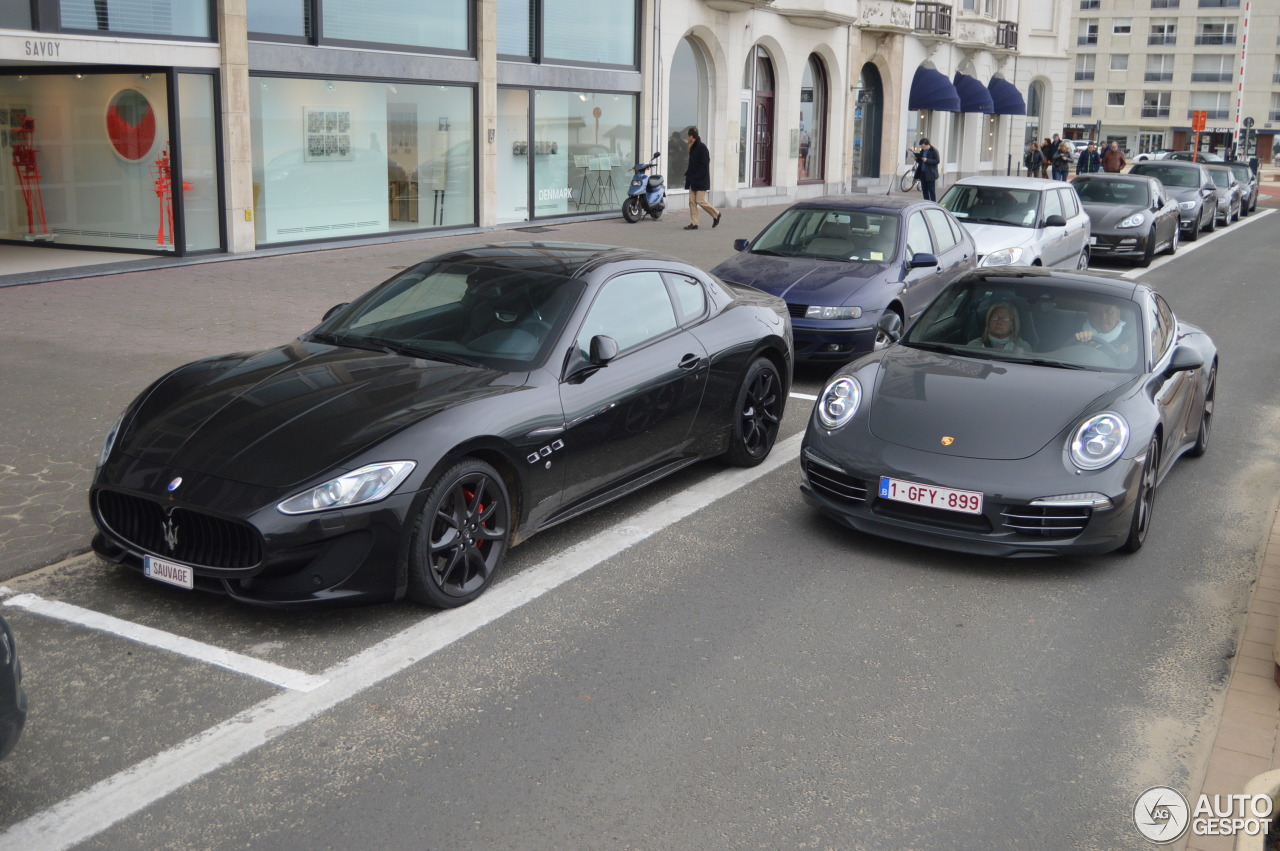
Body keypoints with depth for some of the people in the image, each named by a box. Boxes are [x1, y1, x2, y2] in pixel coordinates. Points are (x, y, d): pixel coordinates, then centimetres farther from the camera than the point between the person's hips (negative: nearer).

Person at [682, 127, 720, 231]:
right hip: (693, 181, 9)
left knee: (700, 201, -7)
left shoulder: (702, 148, -15)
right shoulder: (693, 148, 13)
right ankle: (694, 223, 7)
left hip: (701, 181, -9)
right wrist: (688, 175, 8)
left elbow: (704, 166, -19)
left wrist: (696, 177, -21)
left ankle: (716, 214, 14)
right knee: (692, 201, 4)